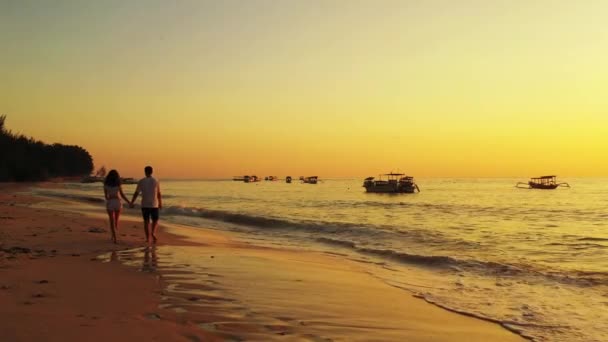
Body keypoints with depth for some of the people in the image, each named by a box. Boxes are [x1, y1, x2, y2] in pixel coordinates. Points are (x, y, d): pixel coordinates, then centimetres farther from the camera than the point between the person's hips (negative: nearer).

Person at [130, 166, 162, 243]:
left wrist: (131, 203, 4)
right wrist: (160, 203, 13)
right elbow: (159, 194, 1)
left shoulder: (141, 181, -4)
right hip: (154, 205, -1)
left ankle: (148, 238, 6)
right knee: (155, 220, 12)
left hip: (144, 205, 1)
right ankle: (153, 232, -15)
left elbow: (136, 193, -4)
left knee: (146, 221, 9)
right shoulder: (156, 181, -4)